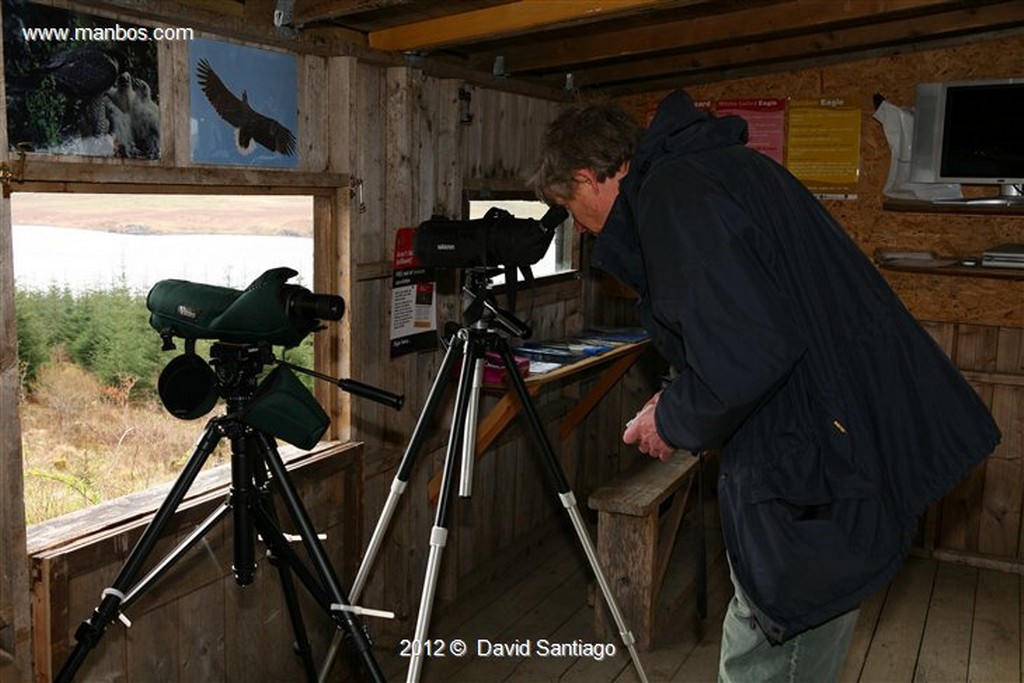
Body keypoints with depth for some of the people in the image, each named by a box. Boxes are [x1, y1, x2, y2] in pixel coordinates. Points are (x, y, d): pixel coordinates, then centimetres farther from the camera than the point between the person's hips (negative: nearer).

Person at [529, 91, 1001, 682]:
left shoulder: (671, 194, -16)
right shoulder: (713, 165, 16)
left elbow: (745, 354, -26)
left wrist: (674, 422, -8)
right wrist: (681, 405, 18)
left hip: (818, 477, -10)